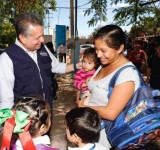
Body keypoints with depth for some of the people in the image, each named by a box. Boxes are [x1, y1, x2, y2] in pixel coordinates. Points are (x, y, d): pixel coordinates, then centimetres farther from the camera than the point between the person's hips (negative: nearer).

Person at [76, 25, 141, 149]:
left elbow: (110, 113, -27)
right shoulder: (104, 65, 0)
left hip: (105, 132, -7)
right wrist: (83, 100, -7)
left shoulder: (127, 73, -24)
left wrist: (83, 106, -14)